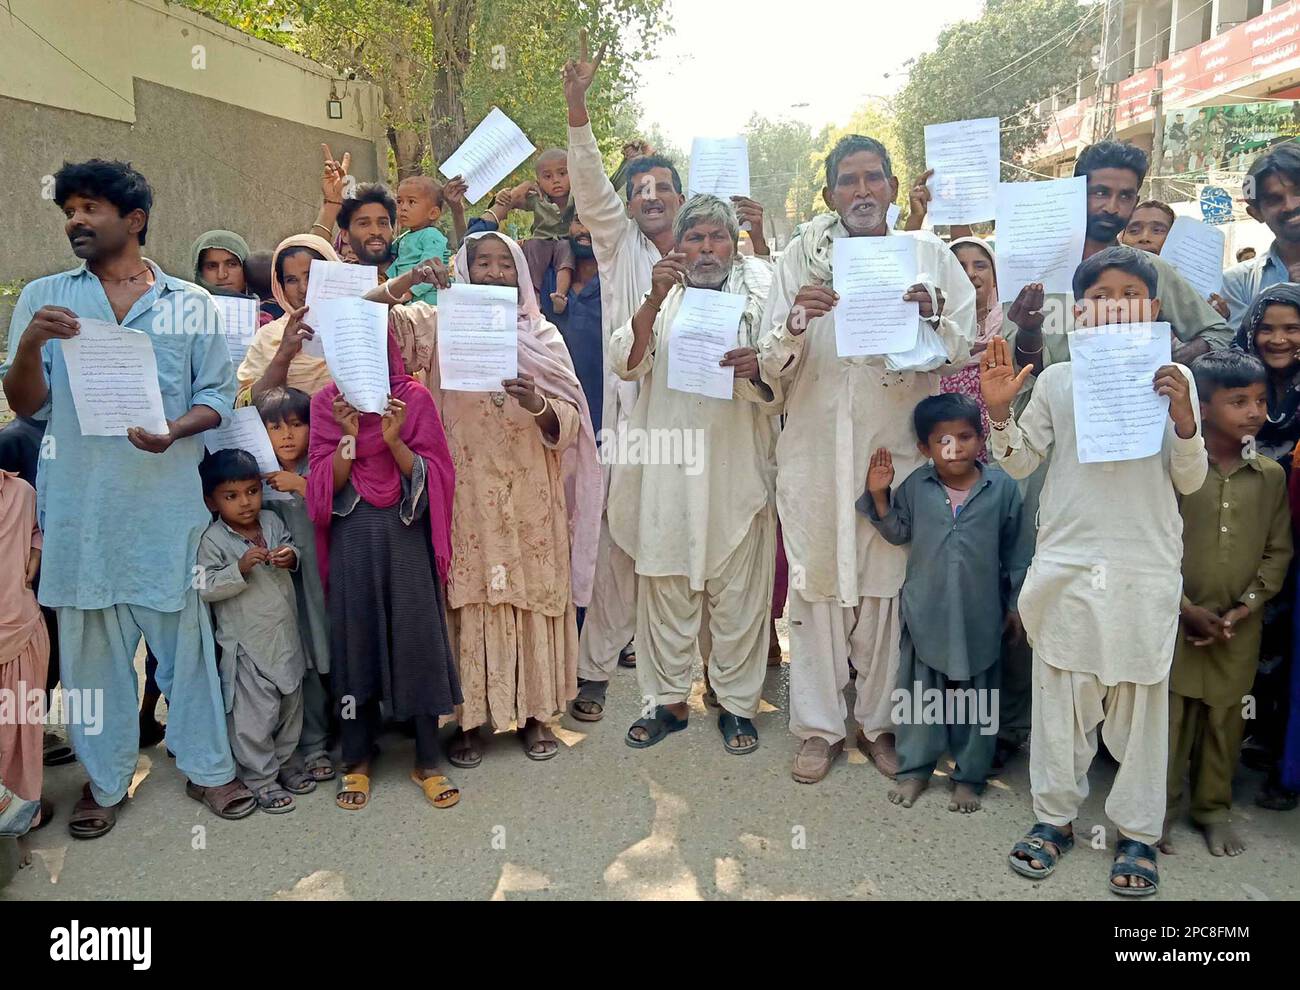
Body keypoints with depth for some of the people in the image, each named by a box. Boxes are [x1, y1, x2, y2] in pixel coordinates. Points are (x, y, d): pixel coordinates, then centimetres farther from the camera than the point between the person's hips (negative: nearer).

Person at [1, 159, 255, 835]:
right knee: (90, 641, 9)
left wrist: (175, 431, -15)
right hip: (78, 500, 2)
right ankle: (104, 781, 24)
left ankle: (206, 767, 20)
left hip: (167, 496, -1)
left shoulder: (190, 303, 7)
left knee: (184, 631, 5)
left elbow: (217, 396, 5)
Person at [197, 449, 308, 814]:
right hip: (247, 645, -6)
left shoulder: (272, 521, 2)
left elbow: (290, 545, 13)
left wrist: (290, 556, -10)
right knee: (255, 714, 1)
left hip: (286, 636, 6)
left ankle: (282, 762, 35)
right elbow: (206, 588, -17)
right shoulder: (213, 540, -13)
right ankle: (260, 778, 16)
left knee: (290, 704, 18)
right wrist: (241, 569, -29)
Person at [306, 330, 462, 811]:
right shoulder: (326, 403, 4)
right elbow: (327, 485, -2)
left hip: (407, 533, -1)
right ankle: (357, 760, 20)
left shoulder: (415, 398, 1)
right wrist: (349, 435, -16)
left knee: (418, 636, -1)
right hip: (352, 536, 1)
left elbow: (430, 476, -4)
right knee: (354, 639, 5)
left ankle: (427, 760, 12)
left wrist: (395, 440, -19)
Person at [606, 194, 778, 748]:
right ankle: (667, 699, 22)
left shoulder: (759, 298, 9)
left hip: (738, 470, -1)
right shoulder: (662, 298, 12)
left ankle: (737, 703, 20)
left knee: (738, 593, 4)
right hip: (668, 471, 1)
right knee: (665, 587, 7)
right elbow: (626, 364, -4)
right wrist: (654, 300, -17)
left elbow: (778, 396, 4)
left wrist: (757, 370, -19)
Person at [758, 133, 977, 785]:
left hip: (898, 448, 1)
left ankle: (878, 721, 25)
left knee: (888, 587, 7)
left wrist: (933, 318, -19)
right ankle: (819, 726, 20)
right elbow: (771, 369, 0)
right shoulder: (803, 256, 3)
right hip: (815, 450, 0)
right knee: (817, 584, 4)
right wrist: (795, 323, -20)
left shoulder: (929, 255, 5)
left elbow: (960, 351, 2)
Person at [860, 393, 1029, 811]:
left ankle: (969, 776, 26)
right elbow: (898, 533, 9)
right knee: (918, 692, 11)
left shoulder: (1002, 486, -5)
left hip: (980, 614, -1)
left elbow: (1015, 549, 2)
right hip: (925, 611, 1)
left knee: (975, 697, 11)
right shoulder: (915, 486, -3)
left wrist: (1015, 602, 3)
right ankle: (914, 769, 27)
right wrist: (879, 497, -5)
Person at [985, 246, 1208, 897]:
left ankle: (1138, 832, 24)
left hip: (1146, 567, 0)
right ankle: (1054, 817, 26)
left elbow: (1190, 481, 2)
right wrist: (998, 410, -11)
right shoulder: (1056, 379, 6)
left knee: (1140, 699, 8)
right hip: (1066, 562, 1)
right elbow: (1020, 462, 5)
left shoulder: (1173, 378, 4)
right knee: (1060, 693, 9)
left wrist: (1184, 419, -15)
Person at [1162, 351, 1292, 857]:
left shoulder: (1271, 475, 3)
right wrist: (1186, 608, -11)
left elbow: (1278, 550, 6)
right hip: (1177, 621, -3)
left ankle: (1214, 807, 30)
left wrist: (1246, 606, -5)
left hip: (1239, 628, 3)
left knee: (1226, 719, 13)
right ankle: (1161, 807, 21)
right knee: (1169, 717, 5)